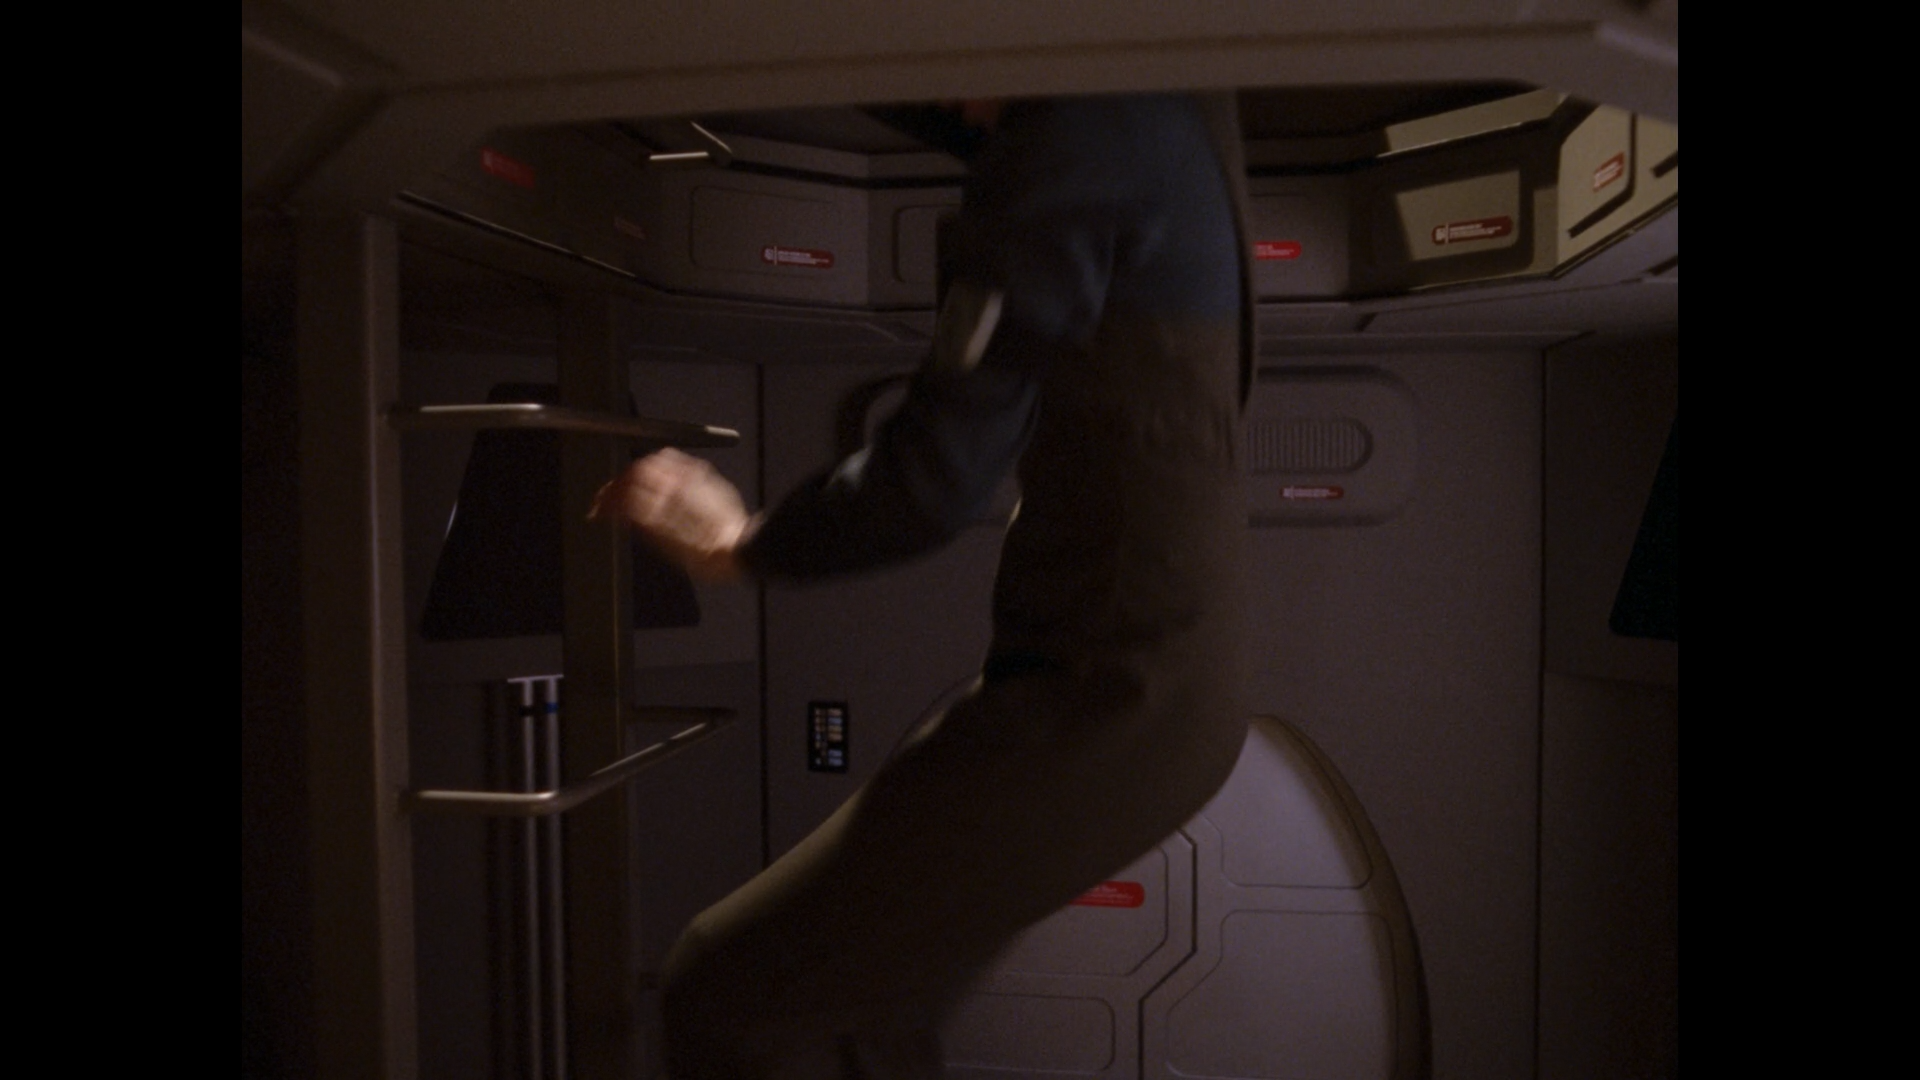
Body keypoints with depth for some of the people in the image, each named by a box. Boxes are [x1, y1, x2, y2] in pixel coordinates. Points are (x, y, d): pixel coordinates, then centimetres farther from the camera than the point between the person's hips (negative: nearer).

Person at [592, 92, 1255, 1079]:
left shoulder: (1077, 134, -17)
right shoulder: (1166, 107, 9)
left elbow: (939, 472, -17)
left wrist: (741, 546, -2)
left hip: (1104, 701, -9)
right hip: (1149, 674, 9)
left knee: (724, 996, -3)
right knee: (858, 989, 21)